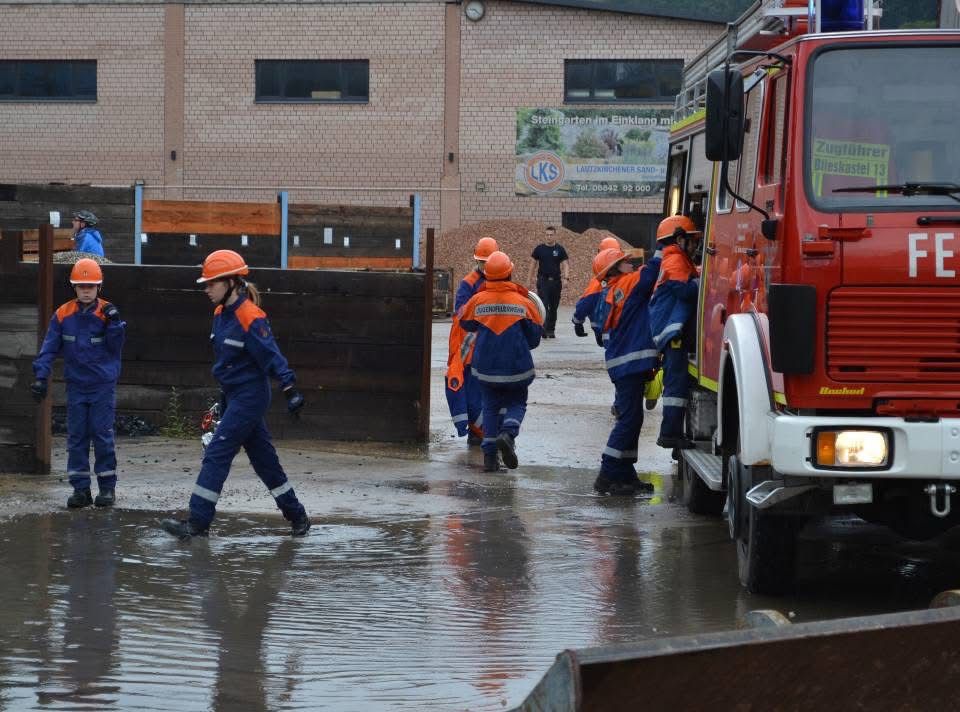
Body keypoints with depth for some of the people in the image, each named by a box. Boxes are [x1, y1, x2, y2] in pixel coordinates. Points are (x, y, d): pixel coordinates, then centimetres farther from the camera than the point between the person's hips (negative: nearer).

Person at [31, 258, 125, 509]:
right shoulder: (63, 315, -1)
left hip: (103, 386, -2)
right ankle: (80, 488, 8)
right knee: (76, 436, 3)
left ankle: (107, 487, 7)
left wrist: (113, 323, -20)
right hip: (76, 385, 2)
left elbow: (115, 348, -6)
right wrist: (40, 376, -9)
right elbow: (50, 348, 0)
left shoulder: (107, 313, -5)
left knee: (102, 435, -2)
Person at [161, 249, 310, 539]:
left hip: (249, 398, -9)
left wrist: (291, 390, -25)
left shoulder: (250, 319, -18)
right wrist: (222, 400, 24)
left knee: (217, 455, -10)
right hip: (235, 396, 9)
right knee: (264, 459, 14)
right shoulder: (221, 314, 9)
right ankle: (297, 517, 23)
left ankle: (198, 523, -8)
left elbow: (272, 356, -20)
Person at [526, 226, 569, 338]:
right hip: (543, 281, -2)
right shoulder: (539, 248, 3)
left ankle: (550, 330, 15)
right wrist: (529, 278, 1)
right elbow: (533, 263, 7)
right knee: (543, 306, -12)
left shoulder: (560, 249, 4)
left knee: (553, 308, 7)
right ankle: (543, 328, -13)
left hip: (556, 281, 2)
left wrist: (566, 278, -13)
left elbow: (565, 265, 2)